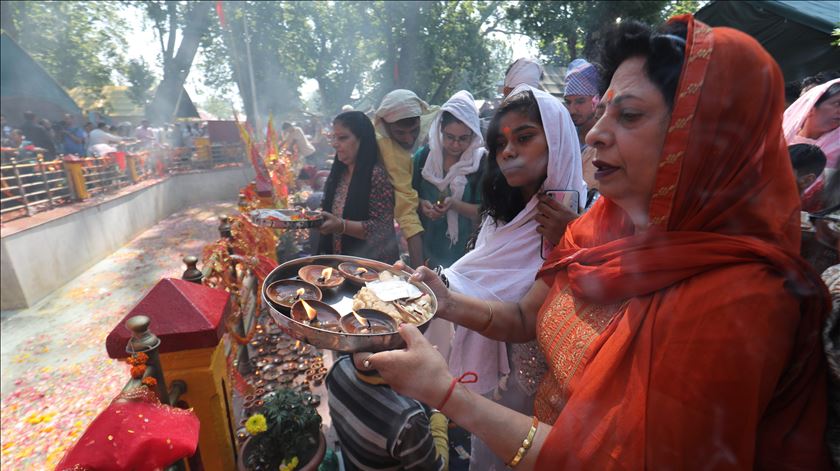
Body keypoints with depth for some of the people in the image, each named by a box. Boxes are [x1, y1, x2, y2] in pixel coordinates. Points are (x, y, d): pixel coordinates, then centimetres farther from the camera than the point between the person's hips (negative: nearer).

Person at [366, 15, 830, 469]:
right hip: (548, 432, 5)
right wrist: (448, 303, -18)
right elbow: (526, 318, -1)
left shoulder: (736, 302, -31)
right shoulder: (603, 226, -11)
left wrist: (445, 391, -30)